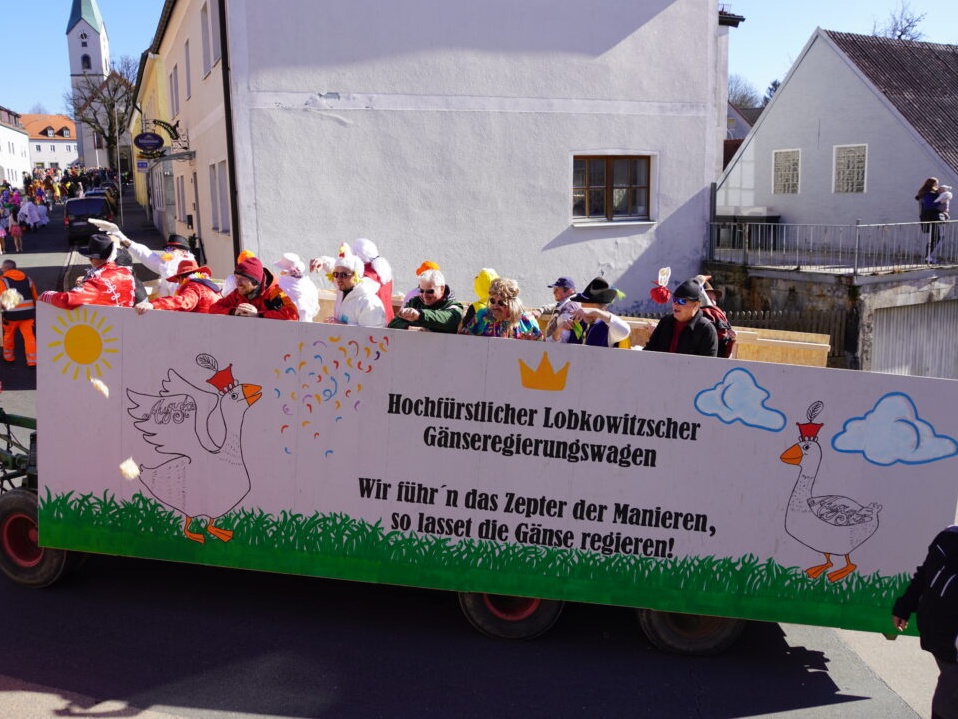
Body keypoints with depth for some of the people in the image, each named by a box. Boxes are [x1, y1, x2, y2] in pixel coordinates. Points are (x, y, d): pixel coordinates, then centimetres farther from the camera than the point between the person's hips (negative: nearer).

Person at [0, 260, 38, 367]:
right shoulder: (27, 278, 11)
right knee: (29, 335, 6)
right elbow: (35, 297, 15)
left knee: (9, 334, 18)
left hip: (12, 313, -3)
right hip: (28, 312, 3)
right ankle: (32, 361, 2)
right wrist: (35, 311, 24)